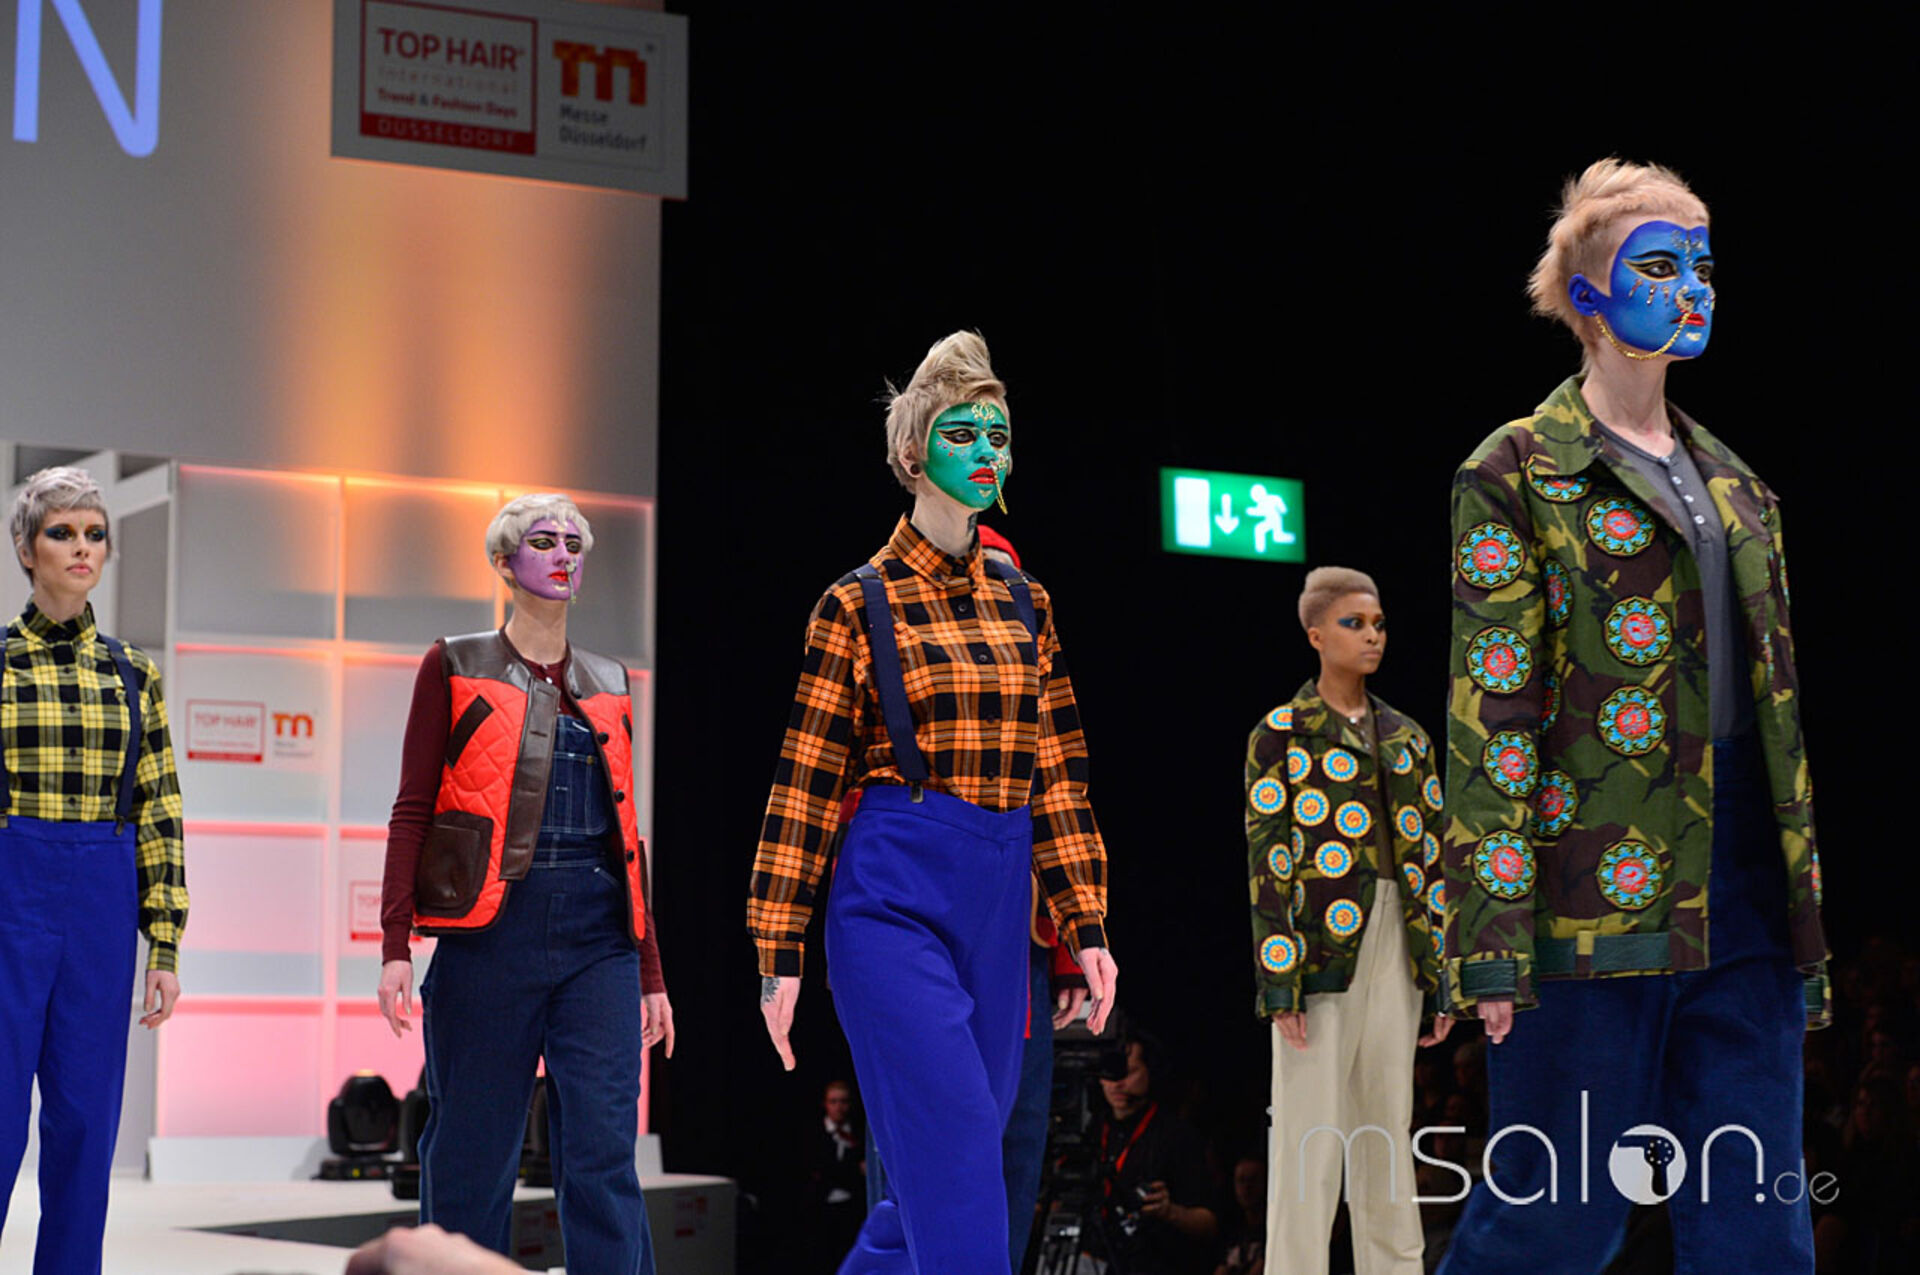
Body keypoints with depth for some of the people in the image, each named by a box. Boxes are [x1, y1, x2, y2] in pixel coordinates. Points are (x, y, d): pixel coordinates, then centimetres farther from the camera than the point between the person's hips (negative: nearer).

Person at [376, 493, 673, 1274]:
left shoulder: (608, 685, 17)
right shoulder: (455, 669, 7)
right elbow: (413, 810, 2)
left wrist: (650, 972, 15)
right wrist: (396, 946, -9)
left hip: (596, 937, 2)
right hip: (491, 926, -2)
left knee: (603, 1151, -8)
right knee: (471, 1154, 1)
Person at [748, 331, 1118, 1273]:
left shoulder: (1025, 605, 15)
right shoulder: (859, 605, 0)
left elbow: (1059, 775, 15)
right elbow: (805, 783, -2)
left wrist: (1086, 925, 9)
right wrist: (779, 954, -5)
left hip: (998, 910, 6)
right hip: (893, 901, -6)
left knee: (935, 1182, 9)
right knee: (959, 1169, -15)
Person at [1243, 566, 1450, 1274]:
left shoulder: (1405, 737, 15)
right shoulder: (1282, 735, -1)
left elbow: (1429, 859, 15)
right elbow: (1267, 863, -6)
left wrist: (1439, 976, 10)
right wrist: (1279, 985, -13)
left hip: (1395, 950, 5)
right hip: (1322, 944, -5)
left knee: (1387, 1129, 9)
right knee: (1311, 1139, -7)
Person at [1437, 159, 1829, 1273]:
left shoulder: (1731, 482, 20)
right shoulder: (1519, 473, 0)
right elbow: (1491, 712, -8)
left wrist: (1805, 910, 16)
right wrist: (1493, 941, -15)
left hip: (1741, 906, 6)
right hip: (1596, 890, -6)